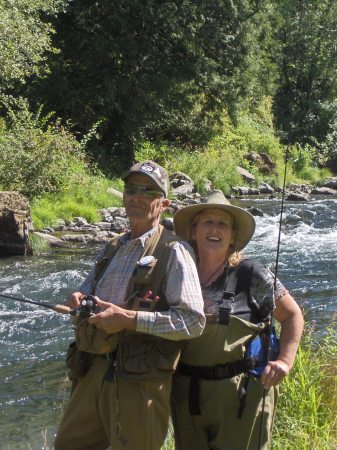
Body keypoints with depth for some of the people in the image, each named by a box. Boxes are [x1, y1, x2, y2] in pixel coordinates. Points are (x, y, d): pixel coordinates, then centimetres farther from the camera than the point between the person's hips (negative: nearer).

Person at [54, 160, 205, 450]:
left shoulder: (173, 252, -8)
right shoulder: (113, 249, 16)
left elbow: (193, 321, -17)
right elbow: (88, 291, 28)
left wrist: (129, 318, -22)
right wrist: (78, 300, 3)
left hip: (140, 379, -7)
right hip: (95, 369, 7)